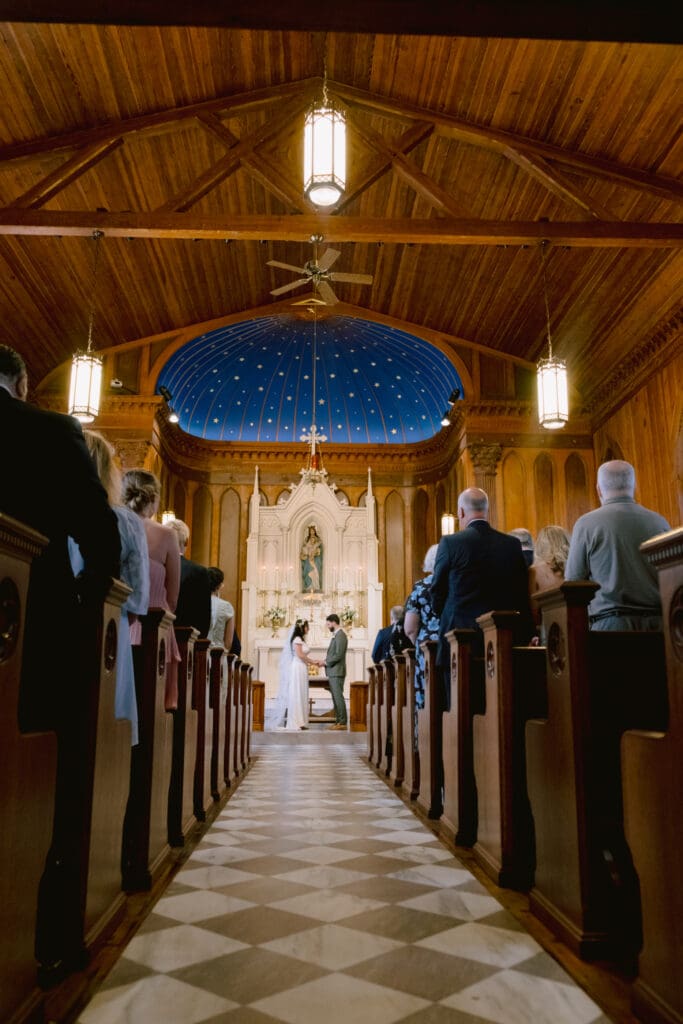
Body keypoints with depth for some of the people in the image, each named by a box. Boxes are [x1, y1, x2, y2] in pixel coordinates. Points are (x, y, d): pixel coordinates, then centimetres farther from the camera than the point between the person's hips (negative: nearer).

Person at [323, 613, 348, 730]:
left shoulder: (340, 635, -14)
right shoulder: (335, 635, 16)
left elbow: (339, 655, -20)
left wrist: (326, 662, -11)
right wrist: (326, 661, 5)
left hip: (337, 672, -10)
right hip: (333, 672, 10)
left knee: (338, 697, -7)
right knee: (335, 697, 11)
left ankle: (342, 722, -3)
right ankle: (338, 721, 15)